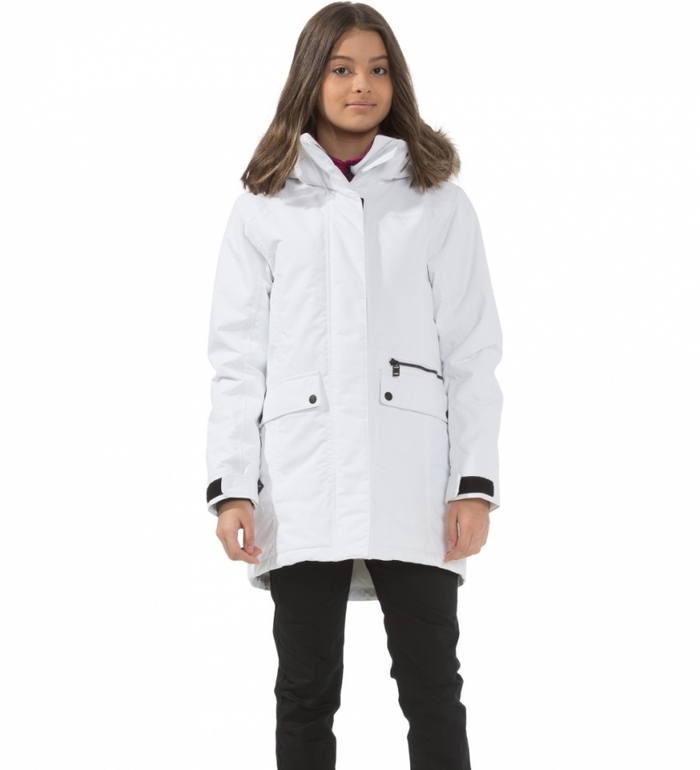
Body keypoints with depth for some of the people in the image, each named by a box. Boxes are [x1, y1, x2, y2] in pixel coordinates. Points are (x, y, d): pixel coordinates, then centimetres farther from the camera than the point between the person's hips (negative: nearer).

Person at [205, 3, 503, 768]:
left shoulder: (438, 203, 8)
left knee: (432, 689, 2)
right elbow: (236, 358, 5)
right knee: (306, 693, 7)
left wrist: (476, 483, -4)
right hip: (302, 485, 1)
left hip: (413, 485, 0)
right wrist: (231, 487, -5)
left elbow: (472, 354, 5)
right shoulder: (264, 207, 8)